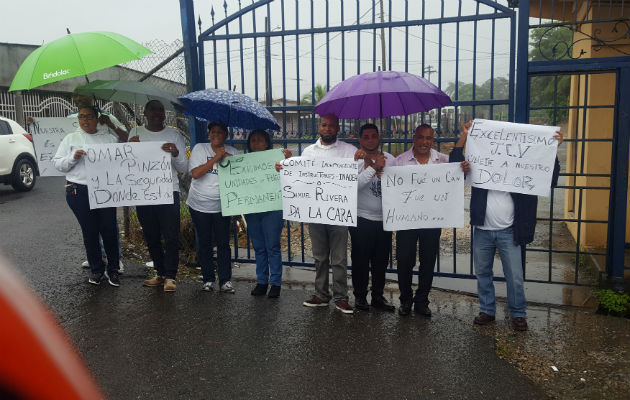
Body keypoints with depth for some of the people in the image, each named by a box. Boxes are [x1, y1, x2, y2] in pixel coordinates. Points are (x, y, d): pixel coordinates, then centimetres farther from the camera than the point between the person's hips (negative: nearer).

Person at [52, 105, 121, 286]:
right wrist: (73, 157, -11)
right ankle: (96, 269, 19)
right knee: (89, 232, 5)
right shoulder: (70, 139, 10)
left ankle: (113, 269, 13)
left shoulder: (109, 138, 12)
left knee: (109, 230, -1)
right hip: (79, 192, 0)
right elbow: (57, 163, 7)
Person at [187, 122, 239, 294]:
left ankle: (225, 280, 10)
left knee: (223, 243, 2)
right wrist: (216, 158, -18)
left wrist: (225, 156, -17)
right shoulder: (199, 148, -2)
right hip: (199, 205, 0)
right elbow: (195, 173, -15)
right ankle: (208, 279, 20)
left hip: (222, 205, 1)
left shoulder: (232, 152, 3)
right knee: (204, 243, 8)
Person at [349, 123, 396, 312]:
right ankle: (360, 296, 19)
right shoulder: (355, 160, -4)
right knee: (361, 260, 5)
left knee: (381, 260, 11)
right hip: (362, 218, -3)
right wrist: (374, 168, -25)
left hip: (384, 218, 4)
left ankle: (378, 296, 24)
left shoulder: (390, 159, 7)